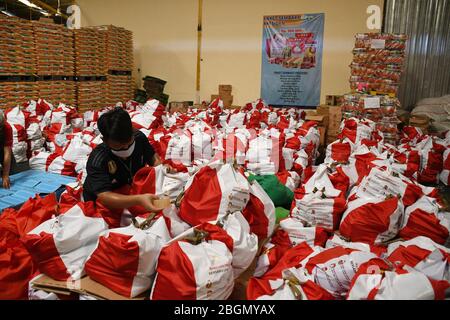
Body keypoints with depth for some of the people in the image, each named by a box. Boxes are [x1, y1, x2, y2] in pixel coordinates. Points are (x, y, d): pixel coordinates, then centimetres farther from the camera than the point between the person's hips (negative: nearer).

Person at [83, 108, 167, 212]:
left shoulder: (139, 137, -16)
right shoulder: (97, 161, -32)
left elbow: (152, 156, 3)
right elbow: (104, 197, -42)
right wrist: (138, 200, -57)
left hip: (132, 192, 6)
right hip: (100, 204, -6)